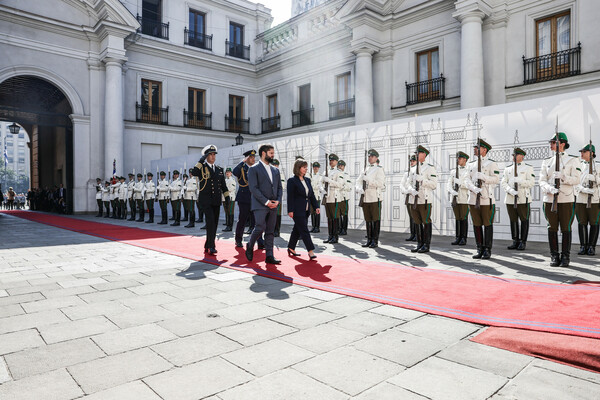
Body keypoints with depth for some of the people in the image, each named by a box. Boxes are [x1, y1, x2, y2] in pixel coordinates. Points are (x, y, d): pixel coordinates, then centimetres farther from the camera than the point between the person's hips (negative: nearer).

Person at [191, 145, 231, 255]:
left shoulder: (219, 169, 16)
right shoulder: (202, 167, 1)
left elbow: (223, 185, 20)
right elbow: (193, 172, -22)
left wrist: (227, 196, 11)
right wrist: (201, 160, -19)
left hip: (216, 200, 5)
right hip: (205, 199, -5)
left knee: (214, 223, 7)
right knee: (210, 220, -18)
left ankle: (208, 246, 19)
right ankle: (211, 246, -15)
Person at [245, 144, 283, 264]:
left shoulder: (275, 170, 17)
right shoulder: (254, 169, -3)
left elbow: (279, 187, 17)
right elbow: (253, 188, -11)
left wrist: (277, 201, -1)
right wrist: (266, 202, -15)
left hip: (273, 206, 6)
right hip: (260, 205, -6)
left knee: (270, 231, 5)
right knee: (260, 228, -12)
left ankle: (269, 256, 8)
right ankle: (250, 246, 15)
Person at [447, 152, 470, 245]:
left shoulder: (469, 171, 1)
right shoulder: (453, 171, 15)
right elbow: (449, 184, 7)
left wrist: (460, 182, -20)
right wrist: (452, 191, -12)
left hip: (464, 199, -4)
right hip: (455, 198, 4)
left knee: (464, 219, -1)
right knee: (457, 219, 7)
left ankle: (463, 239, 5)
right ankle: (457, 238, 12)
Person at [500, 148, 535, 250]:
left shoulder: (528, 168, 4)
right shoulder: (508, 169, 13)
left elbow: (532, 182, -5)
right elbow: (503, 183, 5)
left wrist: (519, 181, -19)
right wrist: (510, 190, -12)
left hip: (523, 198, -3)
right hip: (510, 199, 3)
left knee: (524, 220, 0)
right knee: (513, 221, 6)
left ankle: (523, 242, 7)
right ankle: (515, 241, 14)